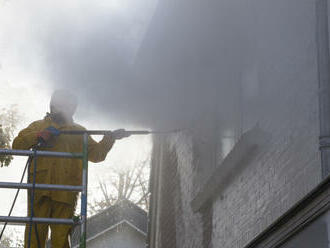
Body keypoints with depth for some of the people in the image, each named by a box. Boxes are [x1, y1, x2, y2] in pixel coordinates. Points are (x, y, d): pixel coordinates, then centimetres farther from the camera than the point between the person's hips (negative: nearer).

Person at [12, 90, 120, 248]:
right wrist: (40, 136, -5)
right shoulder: (38, 126, 19)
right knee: (35, 233, -6)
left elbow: (96, 154, 20)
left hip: (65, 193, 1)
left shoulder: (78, 131, 22)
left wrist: (109, 139, 4)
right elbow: (17, 144, 9)